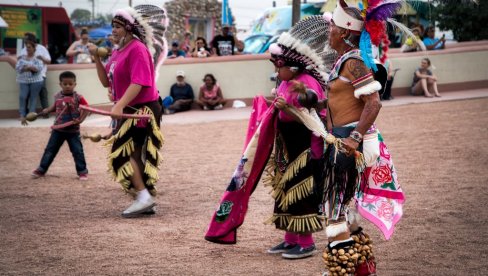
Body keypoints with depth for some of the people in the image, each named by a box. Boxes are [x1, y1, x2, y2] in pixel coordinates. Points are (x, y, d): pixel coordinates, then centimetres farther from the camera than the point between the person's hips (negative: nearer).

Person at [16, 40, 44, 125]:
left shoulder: (37, 58, 5)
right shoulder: (21, 58, 13)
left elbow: (39, 68, -10)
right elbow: (17, 68, 1)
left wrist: (26, 67, -13)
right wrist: (31, 68, -11)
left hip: (35, 81, -2)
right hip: (23, 81, 2)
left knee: (33, 98, -3)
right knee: (23, 97, -12)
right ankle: (22, 115, -11)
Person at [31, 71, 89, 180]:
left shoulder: (78, 97, -12)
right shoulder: (57, 96, 0)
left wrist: (80, 120, -18)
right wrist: (47, 110, 3)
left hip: (73, 130, -3)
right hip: (58, 129, 3)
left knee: (77, 151, 1)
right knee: (50, 150, 9)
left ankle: (82, 171, 13)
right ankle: (41, 170, 18)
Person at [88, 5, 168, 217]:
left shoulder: (137, 49, -16)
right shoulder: (117, 52, 13)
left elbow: (139, 82, -26)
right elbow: (106, 82, 15)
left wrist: (119, 105, -34)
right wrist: (97, 58, 4)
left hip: (141, 110, -10)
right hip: (128, 110, 10)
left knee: (123, 152, -14)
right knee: (135, 154, 11)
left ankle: (143, 196, -14)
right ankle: (147, 200, 16)